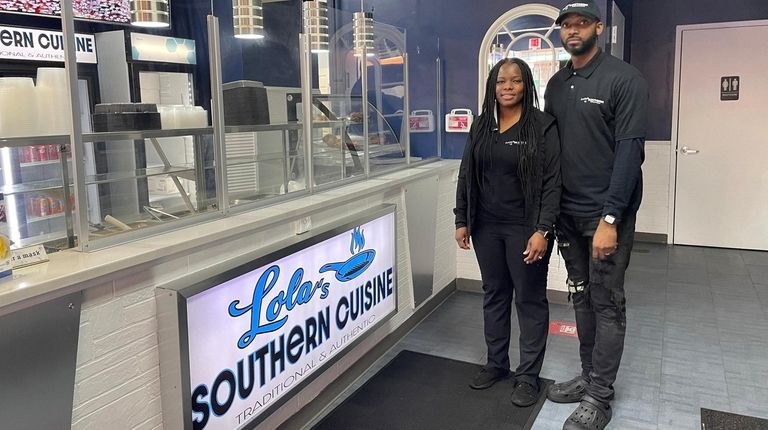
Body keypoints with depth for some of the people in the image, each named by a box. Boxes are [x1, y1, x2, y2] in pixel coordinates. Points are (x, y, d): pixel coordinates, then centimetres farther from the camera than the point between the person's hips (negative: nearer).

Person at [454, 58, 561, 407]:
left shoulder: (542, 126, -7)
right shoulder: (481, 126, 8)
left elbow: (552, 182, -11)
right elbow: (466, 176, 11)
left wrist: (542, 230, -18)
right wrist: (461, 221, 7)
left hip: (525, 228, -5)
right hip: (486, 226, 5)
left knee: (530, 299, 4)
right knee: (494, 294, 14)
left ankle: (528, 375, 16)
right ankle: (496, 363, 30)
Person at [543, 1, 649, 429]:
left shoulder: (624, 79, -8)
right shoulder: (556, 84, 11)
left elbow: (630, 151, -14)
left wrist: (609, 218, -20)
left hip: (606, 212, -6)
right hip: (568, 212, 6)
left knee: (607, 303, 2)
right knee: (582, 297, 13)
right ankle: (589, 376, 27)